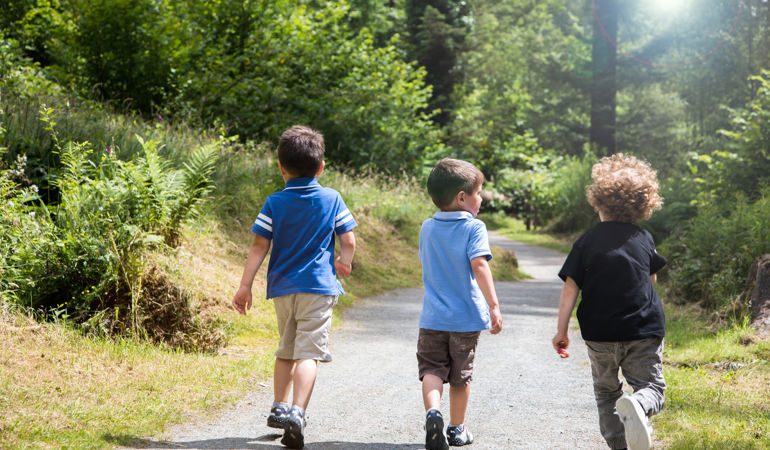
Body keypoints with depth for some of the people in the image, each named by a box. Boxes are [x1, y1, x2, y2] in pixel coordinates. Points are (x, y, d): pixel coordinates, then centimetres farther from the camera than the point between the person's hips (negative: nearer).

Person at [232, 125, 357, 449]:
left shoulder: (274, 203, 0)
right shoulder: (332, 199, 0)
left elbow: (259, 246, -4)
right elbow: (349, 241, 1)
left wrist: (245, 286, -1)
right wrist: (344, 263, 20)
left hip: (282, 288, 3)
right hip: (318, 288, -3)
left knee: (286, 350, 20)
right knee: (308, 352, -8)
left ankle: (280, 408, 26)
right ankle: (297, 413, -22)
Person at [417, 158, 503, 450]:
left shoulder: (427, 228, 6)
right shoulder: (474, 228, -11)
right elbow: (479, 264, -24)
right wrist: (493, 305, -27)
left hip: (432, 317, 3)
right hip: (466, 317, -2)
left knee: (432, 369, 3)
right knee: (460, 376, 12)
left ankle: (432, 413, -24)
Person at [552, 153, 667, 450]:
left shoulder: (588, 241, -4)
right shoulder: (644, 239, 2)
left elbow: (570, 288, -7)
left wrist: (561, 330, -2)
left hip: (600, 332, 0)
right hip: (644, 330, 0)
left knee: (606, 391, 17)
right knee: (652, 387, 4)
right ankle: (638, 405, -30)